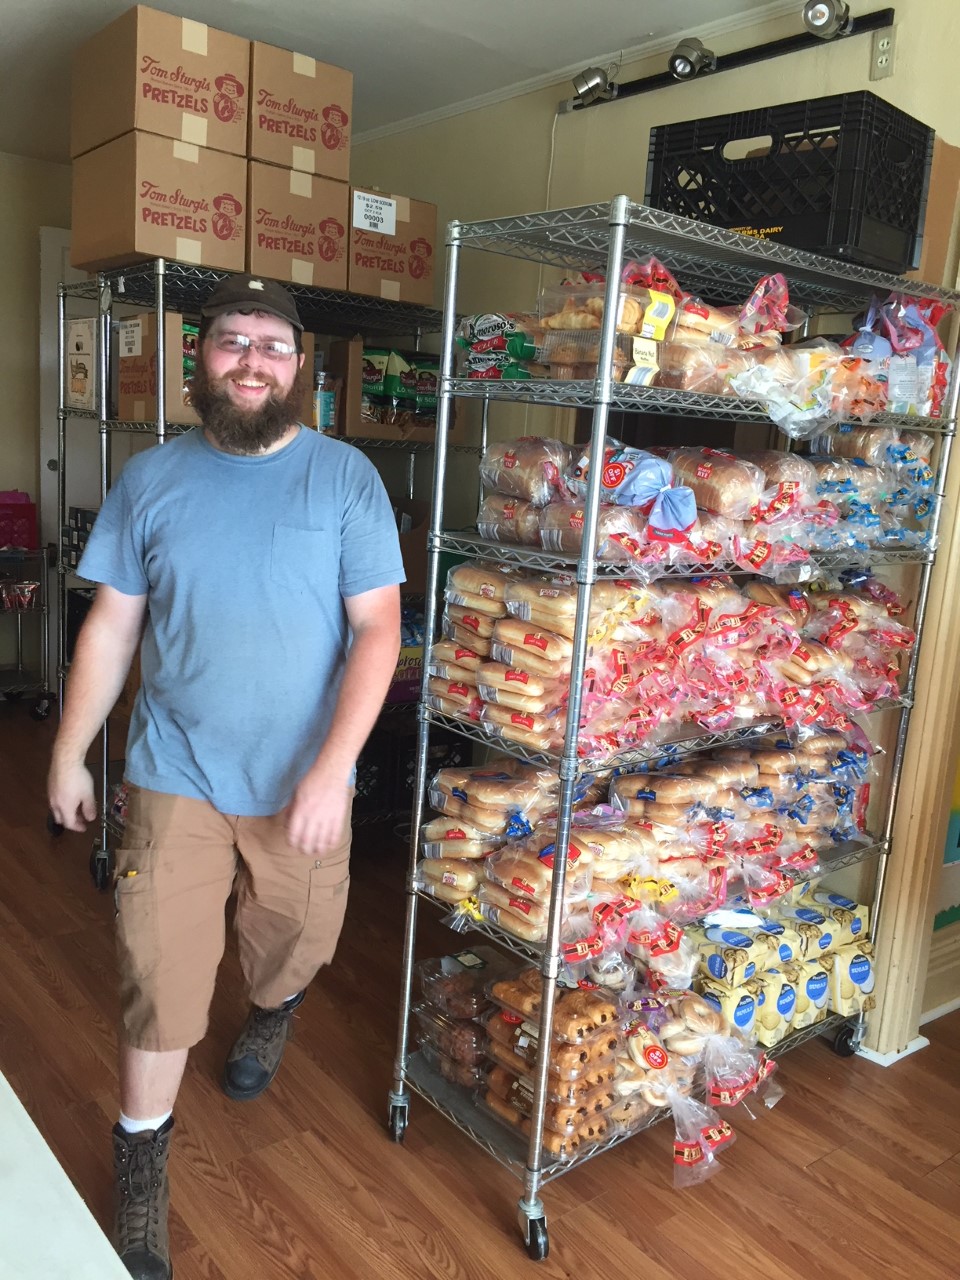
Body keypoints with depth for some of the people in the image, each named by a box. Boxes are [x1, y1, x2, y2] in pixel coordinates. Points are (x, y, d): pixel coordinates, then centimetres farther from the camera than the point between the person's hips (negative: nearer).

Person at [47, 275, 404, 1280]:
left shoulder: (345, 477, -7)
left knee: (293, 942, 19)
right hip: (176, 775, 0)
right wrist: (69, 755, 7)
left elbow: (377, 629, -12)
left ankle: (268, 1019, 56)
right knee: (159, 978, 4)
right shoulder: (151, 479, -1)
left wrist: (333, 767, -20)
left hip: (304, 780, 0)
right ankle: (140, 1176, 27)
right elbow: (111, 628, 5)